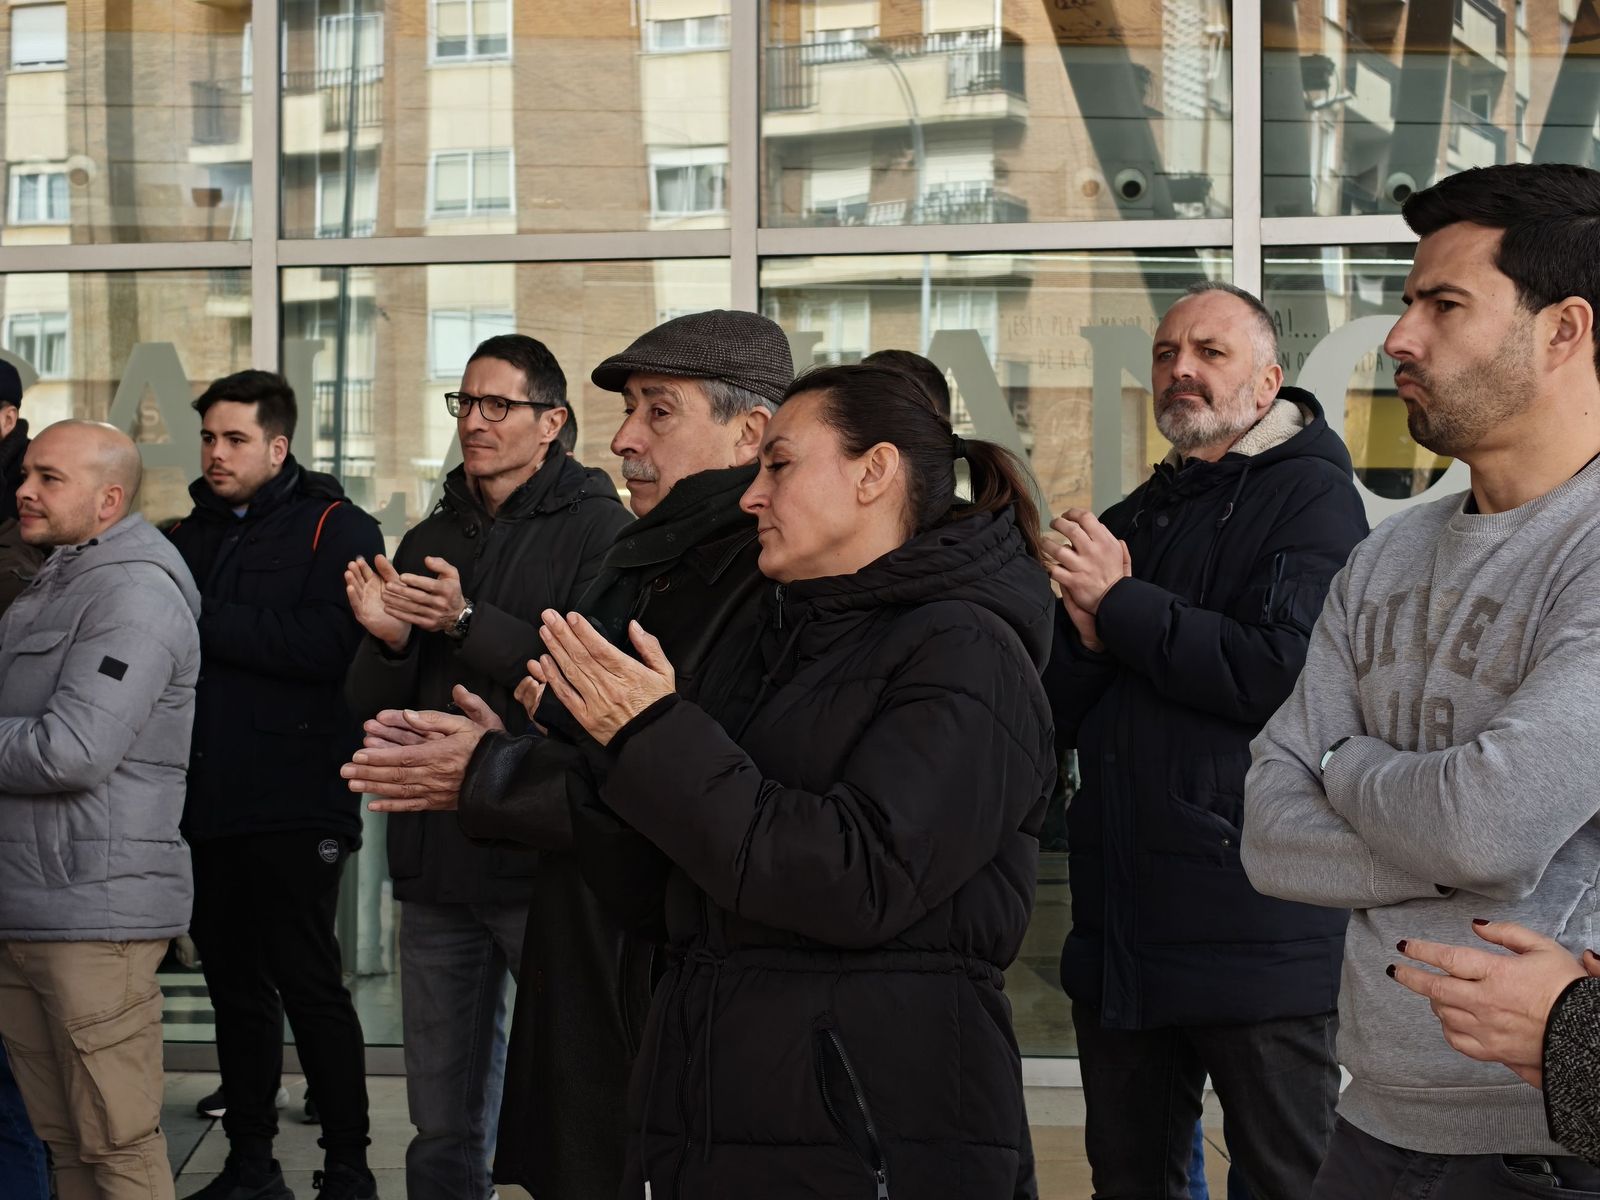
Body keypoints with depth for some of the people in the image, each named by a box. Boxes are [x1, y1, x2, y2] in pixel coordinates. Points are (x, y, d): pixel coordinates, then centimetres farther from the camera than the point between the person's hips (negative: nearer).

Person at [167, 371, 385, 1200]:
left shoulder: (334, 529, -5)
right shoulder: (192, 535, 17)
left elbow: (331, 642, -20)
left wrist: (203, 620, -17)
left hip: (292, 804, -6)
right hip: (207, 803, 7)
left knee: (309, 983, -2)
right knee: (233, 982, 13)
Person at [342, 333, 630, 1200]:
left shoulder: (596, 528, -5)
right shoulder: (429, 541, 15)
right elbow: (371, 707, 13)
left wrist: (467, 622, -23)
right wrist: (385, 640, -8)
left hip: (547, 860, -6)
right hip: (437, 862, 6)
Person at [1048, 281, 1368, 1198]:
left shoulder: (1310, 496, -4)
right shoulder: (1131, 521, 17)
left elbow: (1287, 673, -21)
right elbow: (1057, 715, 12)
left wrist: (1123, 606, -13)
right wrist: (1086, 636, -9)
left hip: (1256, 924, -7)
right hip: (1121, 923, 7)